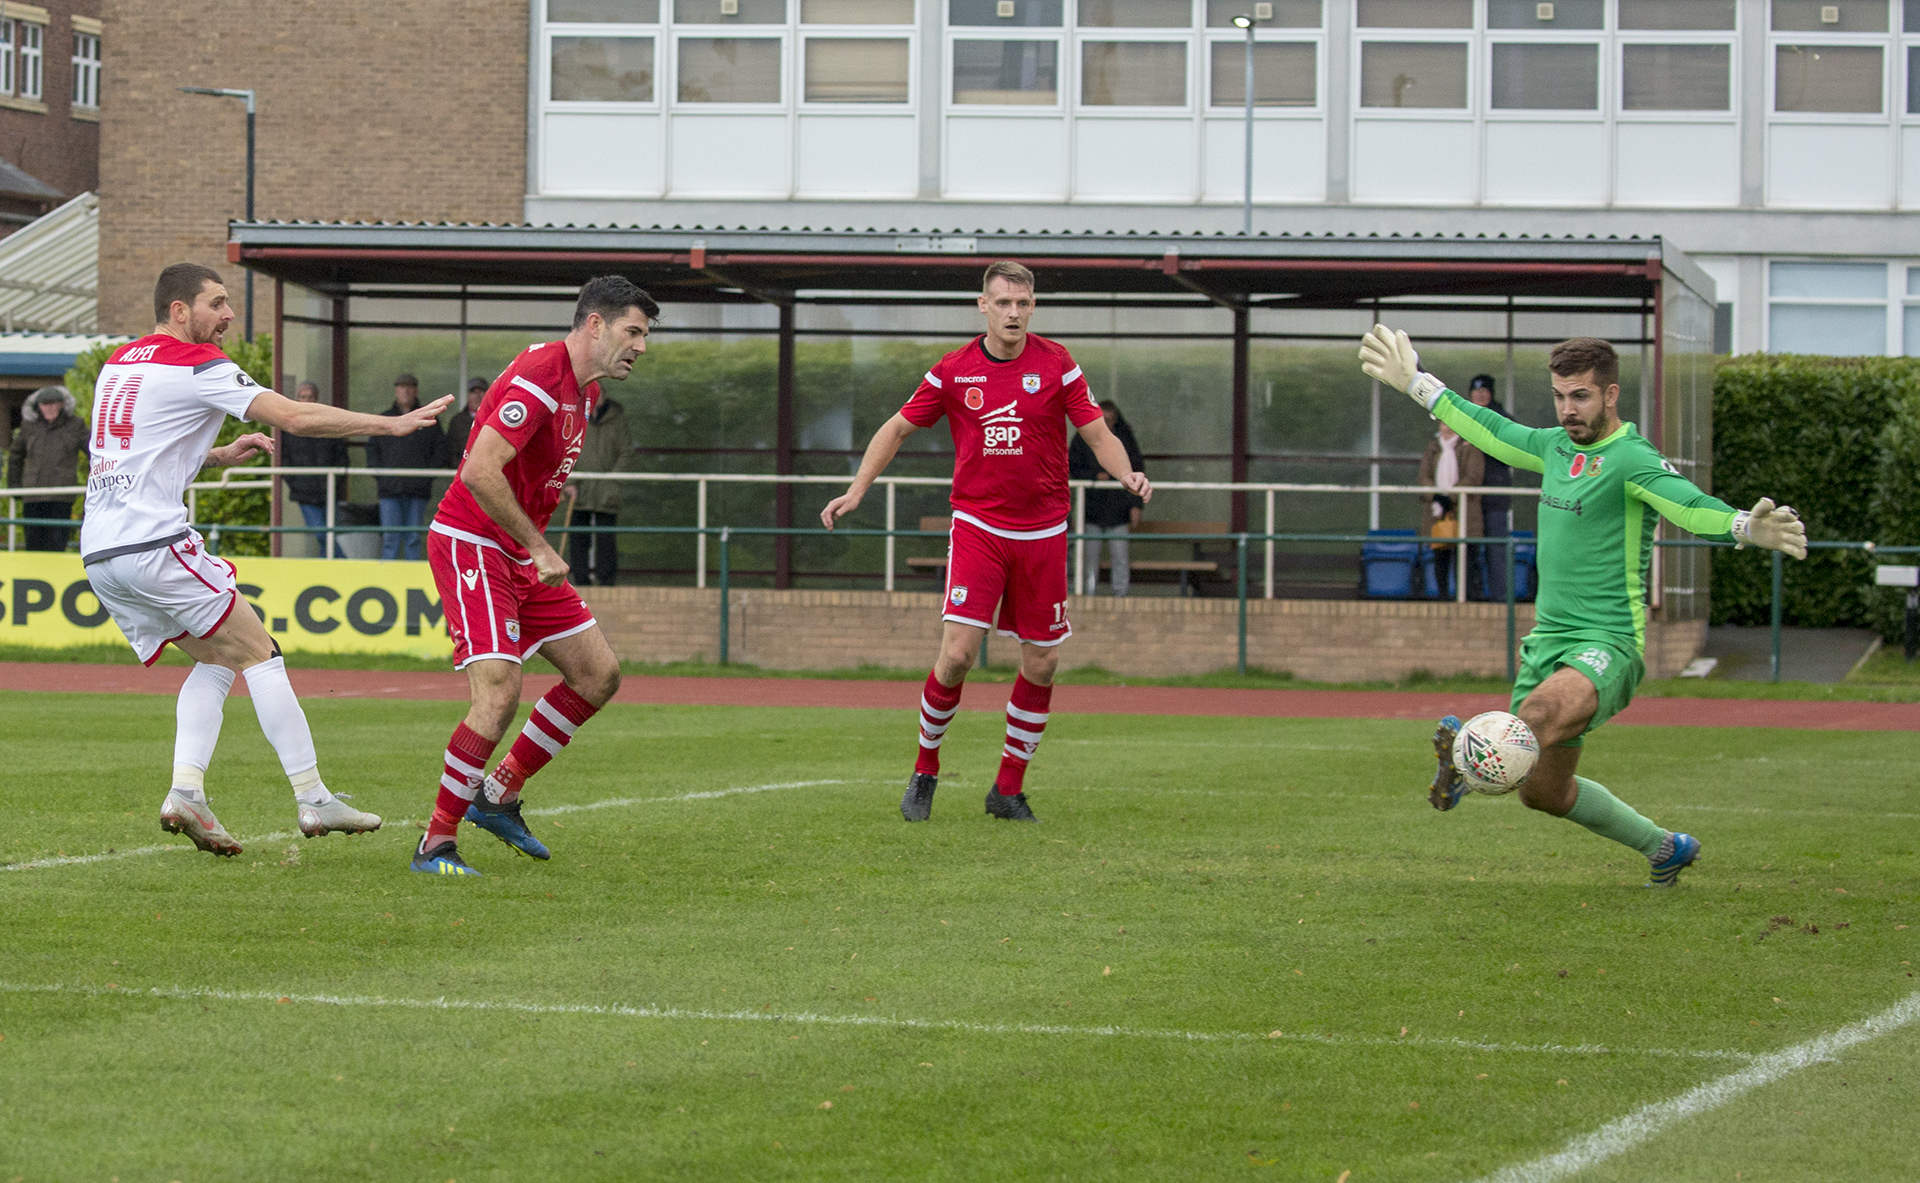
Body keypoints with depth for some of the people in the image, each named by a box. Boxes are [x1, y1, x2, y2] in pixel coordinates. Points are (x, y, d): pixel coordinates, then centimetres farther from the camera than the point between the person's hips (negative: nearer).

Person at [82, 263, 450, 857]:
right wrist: (391, 424, -6)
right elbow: (295, 417, -11)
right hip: (153, 545, -8)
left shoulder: (119, 363, 20)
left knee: (215, 661, 16)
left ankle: (185, 791, -1)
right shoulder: (196, 364, -6)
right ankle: (312, 799, -4)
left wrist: (220, 454, 24)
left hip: (99, 553, 8)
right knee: (259, 654, -1)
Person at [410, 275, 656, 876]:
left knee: (599, 673, 8)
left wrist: (537, 545, 18)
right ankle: (435, 844, -12)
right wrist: (539, 548, -25)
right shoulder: (538, 379, -21)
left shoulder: (586, 390, 11)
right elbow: (480, 472, -29)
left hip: (522, 551, 10)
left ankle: (498, 796, 18)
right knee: (499, 692, -20)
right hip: (469, 544, -10)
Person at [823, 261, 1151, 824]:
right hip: (977, 526, -1)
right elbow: (899, 427, 9)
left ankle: (1008, 789, 17)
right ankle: (925, 769, 7)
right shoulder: (953, 371, -1)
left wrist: (1127, 474, -19)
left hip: (1042, 533, 1)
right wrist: (857, 488, -1)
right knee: (957, 654, -14)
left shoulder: (1057, 364, -1)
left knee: (1042, 663, 3)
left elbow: (1097, 433, 1)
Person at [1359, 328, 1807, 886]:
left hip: (1607, 642, -8)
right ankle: (1664, 846, 29)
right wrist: (1417, 385, 37)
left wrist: (1743, 527, -52)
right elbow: (1494, 432, 29)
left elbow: (1689, 504, -30)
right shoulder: (1557, 446, 11)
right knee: (1543, 791, 14)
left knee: (1543, 710, -38)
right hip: (1548, 637, 8)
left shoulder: (1631, 459, -13)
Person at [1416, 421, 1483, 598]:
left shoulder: (1470, 446, 1)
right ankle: (1442, 592, 5)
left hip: (1462, 509, -4)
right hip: (1436, 511, 4)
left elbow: (1472, 478, -7)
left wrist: (1449, 498, -13)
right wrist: (1435, 497, -10)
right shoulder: (1433, 446, 15)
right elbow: (1424, 476, 8)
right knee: (1440, 555, 1)